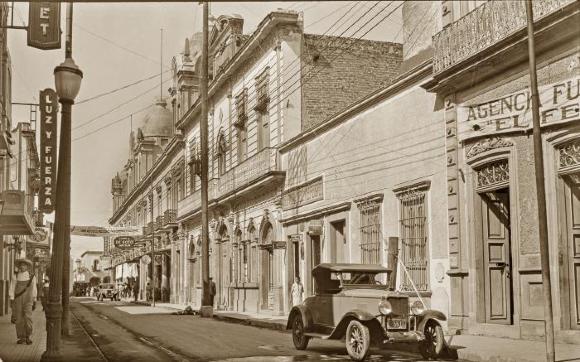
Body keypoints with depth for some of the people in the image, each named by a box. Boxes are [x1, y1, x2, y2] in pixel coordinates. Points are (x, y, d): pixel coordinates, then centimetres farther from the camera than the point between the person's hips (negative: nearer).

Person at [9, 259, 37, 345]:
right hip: (17, 301, 1)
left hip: (28, 301, -1)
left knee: (28, 318, -14)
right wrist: (11, 301, -12)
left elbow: (34, 290, 6)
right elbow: (12, 289, -3)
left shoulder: (32, 277, 0)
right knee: (19, 319, 0)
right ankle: (21, 338, 11)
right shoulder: (15, 277, 0)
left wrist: (35, 302, 6)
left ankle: (28, 337, -1)